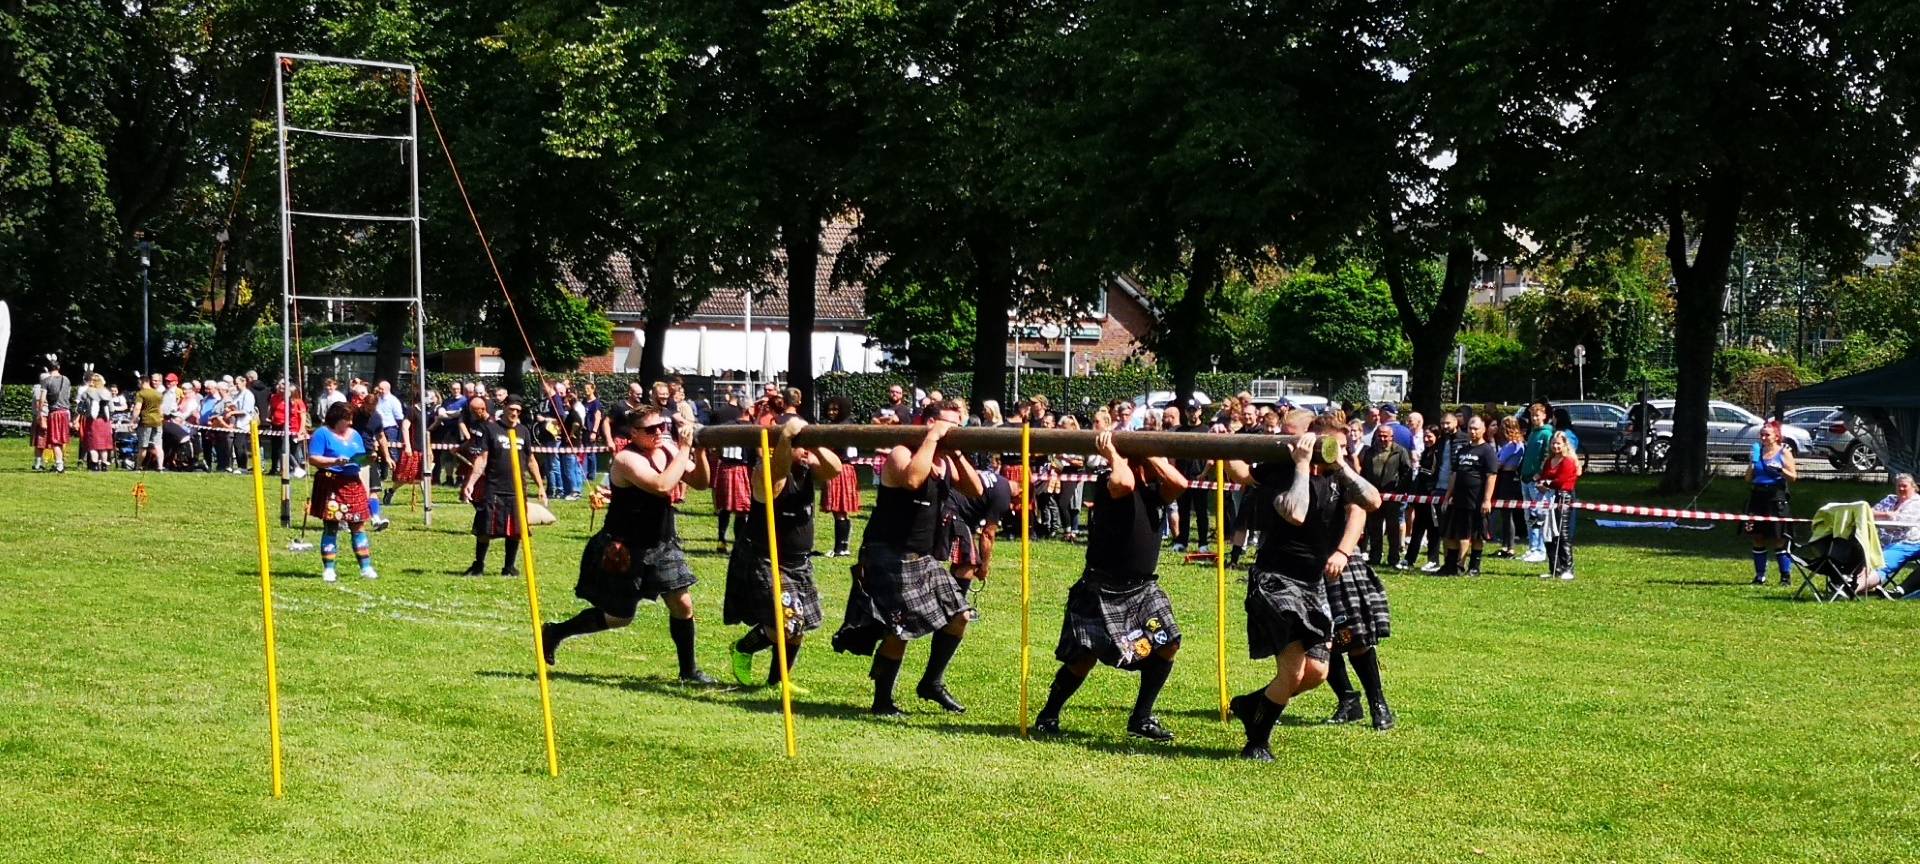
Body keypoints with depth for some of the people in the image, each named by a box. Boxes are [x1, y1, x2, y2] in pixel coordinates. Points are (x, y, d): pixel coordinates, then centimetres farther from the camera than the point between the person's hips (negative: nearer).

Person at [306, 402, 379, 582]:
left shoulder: (354, 434, 17)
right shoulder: (323, 434, -3)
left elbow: (361, 458, 22)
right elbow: (312, 459, -10)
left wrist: (367, 460, -2)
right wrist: (335, 461, -22)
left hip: (353, 484, 6)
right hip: (331, 485, -6)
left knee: (359, 526, 4)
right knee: (330, 527, -3)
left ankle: (366, 567, 7)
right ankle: (328, 569, 3)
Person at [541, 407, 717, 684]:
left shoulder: (668, 450, -2)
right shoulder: (627, 459, -23)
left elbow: (701, 482, 1)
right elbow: (662, 486, -37)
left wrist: (698, 451, -14)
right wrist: (684, 450, -30)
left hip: (662, 544, 6)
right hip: (625, 551, -6)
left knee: (682, 604, 0)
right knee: (618, 617, 7)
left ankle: (689, 671, 12)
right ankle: (555, 632, 27)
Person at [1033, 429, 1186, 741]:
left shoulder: (1157, 490, 6)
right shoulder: (1109, 483, -12)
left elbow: (1181, 484, -16)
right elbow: (1122, 483, -37)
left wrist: (1151, 454, -10)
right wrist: (1113, 454, -21)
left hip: (1142, 587, 6)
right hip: (1101, 589, -6)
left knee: (1167, 645, -4)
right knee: (1084, 658, -6)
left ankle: (1141, 719, 9)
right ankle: (1048, 715, 15)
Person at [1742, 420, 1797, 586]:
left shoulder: (1784, 452, 1)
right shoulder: (1757, 452, 12)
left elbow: (1793, 476, -3)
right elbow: (1748, 478, 12)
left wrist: (1780, 470, -19)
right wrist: (1751, 464, -5)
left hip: (1777, 498, -4)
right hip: (1757, 496, 4)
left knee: (1778, 539, -4)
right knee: (1757, 538, 4)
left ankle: (1786, 576, 2)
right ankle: (1760, 576, 10)